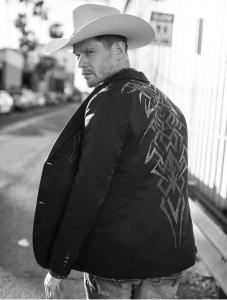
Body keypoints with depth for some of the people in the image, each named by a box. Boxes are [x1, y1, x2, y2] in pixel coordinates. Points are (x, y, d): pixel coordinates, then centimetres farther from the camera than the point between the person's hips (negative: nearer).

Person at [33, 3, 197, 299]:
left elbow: (88, 191, -19)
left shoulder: (108, 101, -14)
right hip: (170, 256, 6)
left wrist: (57, 266, -12)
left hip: (113, 257, -6)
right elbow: (173, 188, 11)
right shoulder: (168, 105, 8)